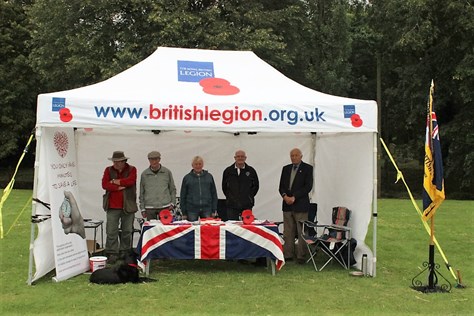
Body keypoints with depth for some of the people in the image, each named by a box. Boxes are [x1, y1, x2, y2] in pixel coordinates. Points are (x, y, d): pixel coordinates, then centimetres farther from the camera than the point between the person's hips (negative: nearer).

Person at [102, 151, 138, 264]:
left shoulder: (131, 169, 3)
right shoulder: (108, 170, 8)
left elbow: (130, 181, -16)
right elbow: (104, 185, -5)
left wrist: (115, 181, -9)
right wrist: (119, 187, -13)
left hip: (128, 206, -1)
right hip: (113, 207, 1)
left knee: (127, 231, 7)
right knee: (111, 231, -3)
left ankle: (124, 253, 19)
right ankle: (112, 254, 2)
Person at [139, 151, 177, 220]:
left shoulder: (167, 172, 5)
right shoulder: (144, 174, 5)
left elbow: (172, 189, 12)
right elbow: (141, 193, 9)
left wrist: (172, 203, 3)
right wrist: (142, 208, 6)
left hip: (165, 206, 0)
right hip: (150, 208, 0)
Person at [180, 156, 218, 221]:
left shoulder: (209, 176, 10)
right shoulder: (187, 178, 7)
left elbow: (214, 194, 11)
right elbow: (183, 196, 8)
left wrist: (214, 211, 6)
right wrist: (184, 213, 3)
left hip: (207, 209, 1)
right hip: (192, 210, -1)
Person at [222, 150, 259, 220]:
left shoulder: (251, 171, 5)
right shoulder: (228, 171, 6)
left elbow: (256, 185, 13)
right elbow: (224, 186, 15)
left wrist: (249, 197, 7)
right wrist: (229, 197, 7)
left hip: (247, 206, 0)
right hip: (232, 205, 0)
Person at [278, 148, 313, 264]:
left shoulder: (307, 168, 0)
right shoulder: (286, 169, 15)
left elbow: (308, 186, -9)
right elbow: (281, 186, 13)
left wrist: (294, 197, -13)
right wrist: (284, 196, -8)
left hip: (300, 205, -5)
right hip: (287, 205, 5)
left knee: (302, 232, -4)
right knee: (288, 232, 6)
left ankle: (301, 256, 1)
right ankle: (288, 254, 12)